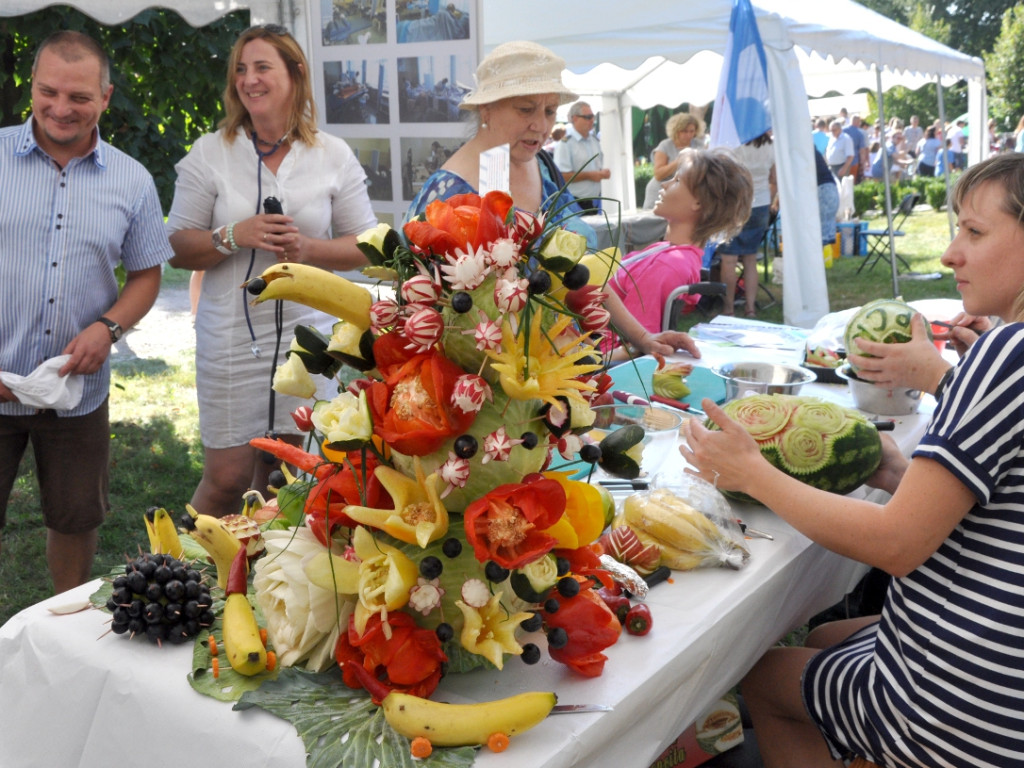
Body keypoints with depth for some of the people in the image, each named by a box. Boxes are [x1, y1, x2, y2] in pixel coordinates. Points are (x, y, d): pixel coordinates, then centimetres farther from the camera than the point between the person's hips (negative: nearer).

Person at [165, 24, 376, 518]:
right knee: (227, 477, 1)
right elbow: (178, 250, 1)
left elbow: (365, 247, 5)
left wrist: (309, 249, -13)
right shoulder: (209, 153, 1)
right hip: (231, 340, -1)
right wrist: (235, 236, -17)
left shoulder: (333, 156, 3)